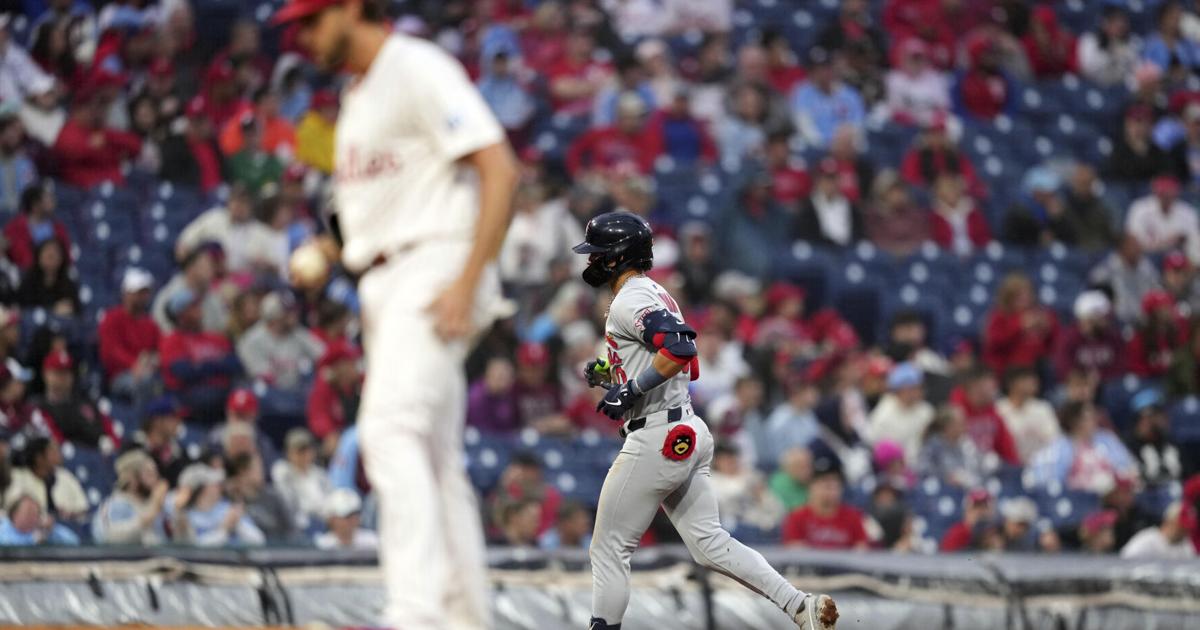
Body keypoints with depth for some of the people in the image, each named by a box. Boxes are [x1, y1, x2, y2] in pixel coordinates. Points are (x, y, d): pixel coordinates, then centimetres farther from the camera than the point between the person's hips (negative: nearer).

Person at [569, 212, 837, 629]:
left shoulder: (629, 301, -12)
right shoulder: (654, 294, 19)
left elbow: (680, 348, -28)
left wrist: (629, 390, -22)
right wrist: (611, 375, 17)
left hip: (656, 438, -10)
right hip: (687, 434, 10)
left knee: (609, 549, -1)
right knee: (710, 543, 8)